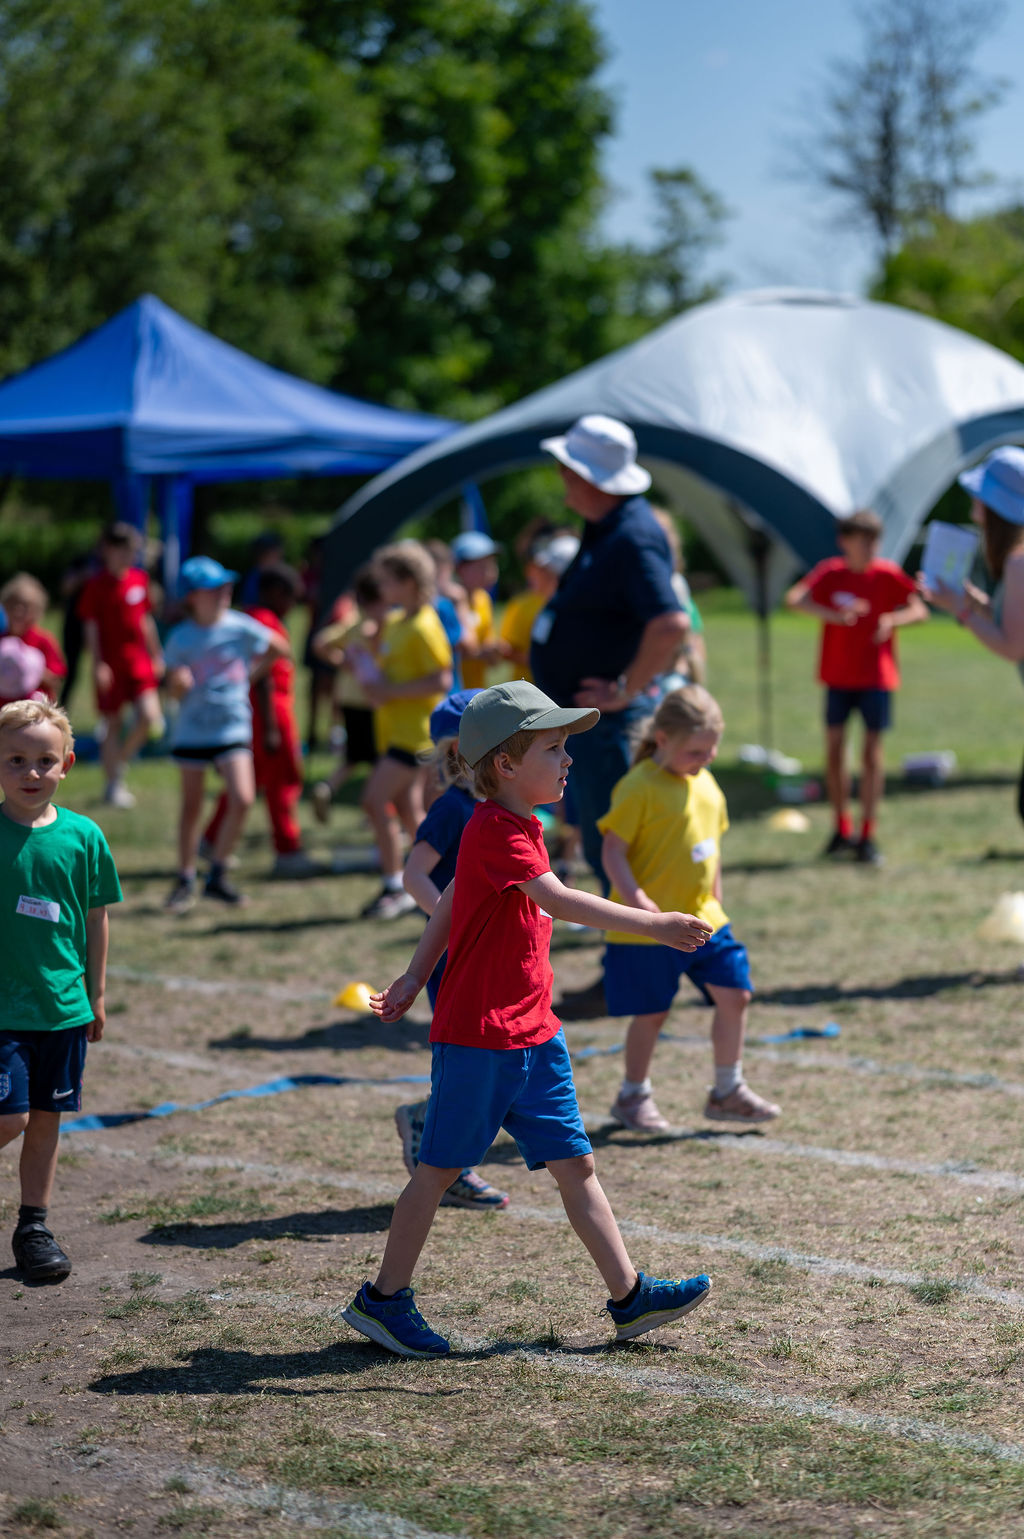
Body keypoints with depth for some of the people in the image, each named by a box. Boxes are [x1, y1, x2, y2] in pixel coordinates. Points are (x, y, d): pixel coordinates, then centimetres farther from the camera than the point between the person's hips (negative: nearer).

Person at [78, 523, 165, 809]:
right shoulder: (96, 585, -7)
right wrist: (98, 664, -13)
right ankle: (113, 785, 15)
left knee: (149, 716, -12)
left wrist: (156, 655, 17)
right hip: (111, 663, -4)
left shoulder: (139, 578, 7)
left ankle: (119, 762, 14)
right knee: (112, 723, 3)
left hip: (139, 659, 4)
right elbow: (91, 627, -6)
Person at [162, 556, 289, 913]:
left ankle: (217, 875, 1)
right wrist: (180, 683, -21)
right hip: (192, 730, 0)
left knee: (242, 799, -14)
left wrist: (251, 674, 5)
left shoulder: (240, 627, -5)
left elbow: (280, 648, 10)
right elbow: (175, 690, 1)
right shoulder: (181, 638, -5)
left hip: (233, 727, 0)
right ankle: (185, 881, 19)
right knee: (191, 806, 6)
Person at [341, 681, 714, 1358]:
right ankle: (384, 1298, 15)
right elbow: (559, 900, -30)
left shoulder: (520, 827, 12)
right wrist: (654, 925, -34)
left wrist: (415, 979, 23)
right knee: (441, 1167, 2)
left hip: (533, 1033, 9)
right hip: (478, 1036, -9)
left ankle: (630, 1296, 10)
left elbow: (449, 903, 19)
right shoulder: (495, 831, -18)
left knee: (575, 1162, 7)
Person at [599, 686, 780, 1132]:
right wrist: (635, 898, -28)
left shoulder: (707, 785, 9)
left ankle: (728, 1091, 17)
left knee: (734, 993, 3)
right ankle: (633, 1096, 22)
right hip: (651, 926, -7)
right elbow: (613, 849, -17)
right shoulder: (640, 787, -15)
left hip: (703, 918, 7)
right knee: (652, 1012, 3)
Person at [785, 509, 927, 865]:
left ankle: (868, 836, 1)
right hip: (838, 675, 2)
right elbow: (795, 599, -17)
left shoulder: (888, 574, -5)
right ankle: (842, 830, 17)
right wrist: (831, 614, -33)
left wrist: (892, 620, -26)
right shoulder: (830, 572, -4)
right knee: (834, 749, 3)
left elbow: (919, 610, -5)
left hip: (876, 676, -2)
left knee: (872, 751, -4)